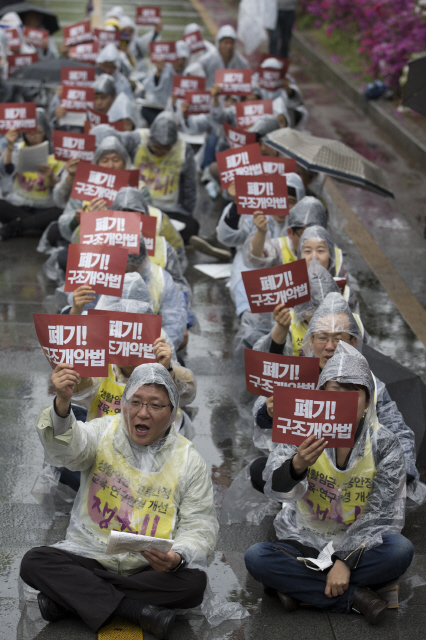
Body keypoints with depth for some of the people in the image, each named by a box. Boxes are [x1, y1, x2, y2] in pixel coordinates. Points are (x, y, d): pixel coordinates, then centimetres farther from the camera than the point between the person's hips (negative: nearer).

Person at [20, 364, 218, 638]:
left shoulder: (189, 461, 1)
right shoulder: (104, 433, 1)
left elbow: (199, 527, -2)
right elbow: (67, 447, -22)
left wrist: (177, 558, -25)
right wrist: (62, 404, -44)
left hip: (150, 565, 0)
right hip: (90, 553, 0)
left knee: (194, 582, -30)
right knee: (34, 563, -24)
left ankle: (68, 596, -21)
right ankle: (136, 609, -28)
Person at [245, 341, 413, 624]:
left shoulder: (385, 444, -8)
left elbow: (384, 516, -9)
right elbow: (276, 488, -22)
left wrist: (346, 560, -20)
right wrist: (297, 465, -45)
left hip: (357, 546, 0)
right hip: (304, 542, 0)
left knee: (400, 550, -30)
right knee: (256, 558, -26)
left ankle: (302, 588, -20)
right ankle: (354, 597, -21)